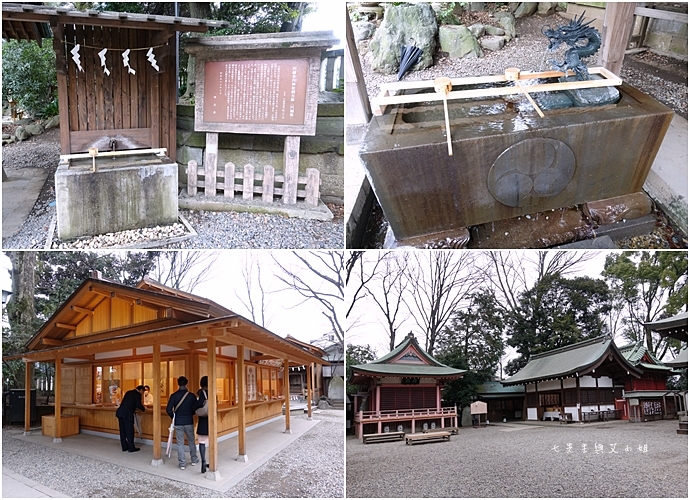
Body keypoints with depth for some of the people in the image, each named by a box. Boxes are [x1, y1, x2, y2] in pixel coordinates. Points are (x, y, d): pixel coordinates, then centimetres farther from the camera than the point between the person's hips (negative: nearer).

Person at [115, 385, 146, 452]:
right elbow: (139, 405, -8)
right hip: (127, 414, -8)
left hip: (120, 412, 8)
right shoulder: (137, 394, -2)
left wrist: (135, 407, 35)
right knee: (129, 431, 1)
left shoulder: (128, 392, 22)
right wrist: (143, 409, 11)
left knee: (123, 431, 13)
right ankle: (131, 448, 6)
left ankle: (124, 447, 19)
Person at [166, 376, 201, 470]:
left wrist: (173, 417, 7)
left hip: (178, 423, -1)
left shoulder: (174, 396, -7)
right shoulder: (191, 395, -7)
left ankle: (182, 464, 6)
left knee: (180, 443, 5)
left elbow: (168, 409, -10)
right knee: (191, 441, 16)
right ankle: (194, 460, 25)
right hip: (189, 422, 1)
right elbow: (196, 408, -6)